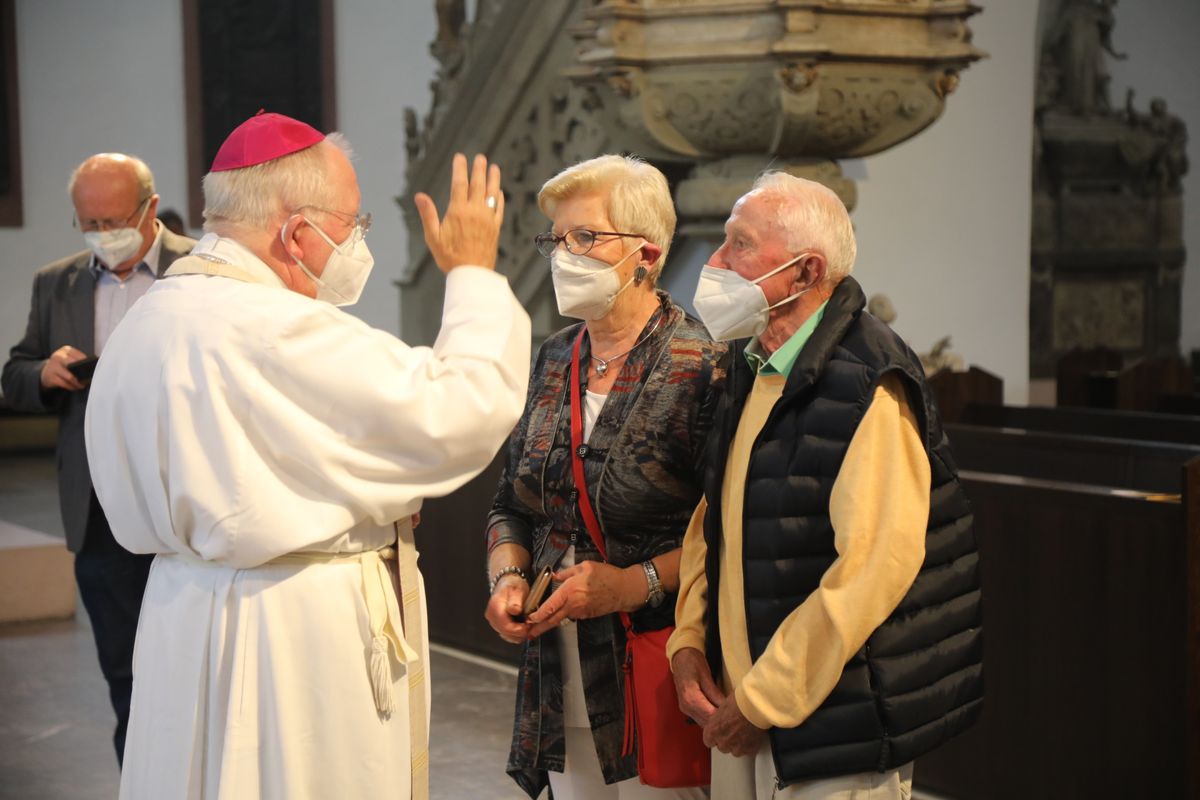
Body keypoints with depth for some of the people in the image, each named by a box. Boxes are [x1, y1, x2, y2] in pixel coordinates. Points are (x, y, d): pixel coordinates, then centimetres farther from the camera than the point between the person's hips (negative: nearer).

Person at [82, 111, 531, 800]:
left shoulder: (149, 321, 8)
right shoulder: (278, 331, -22)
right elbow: (463, 414, -21)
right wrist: (473, 273, -8)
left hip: (188, 614, 9)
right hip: (297, 634, -9)